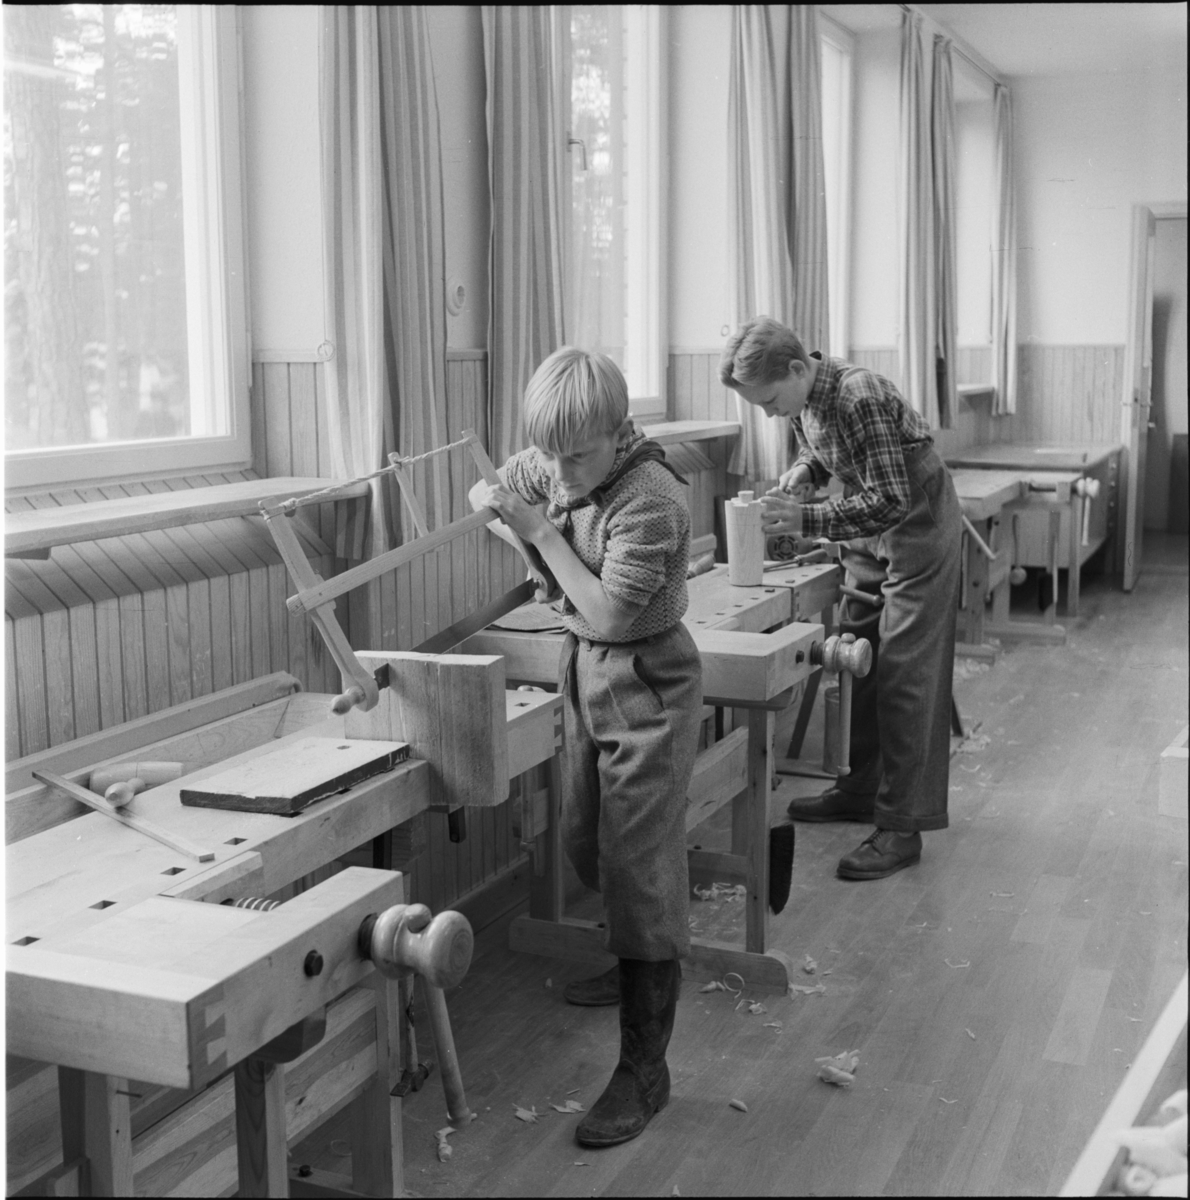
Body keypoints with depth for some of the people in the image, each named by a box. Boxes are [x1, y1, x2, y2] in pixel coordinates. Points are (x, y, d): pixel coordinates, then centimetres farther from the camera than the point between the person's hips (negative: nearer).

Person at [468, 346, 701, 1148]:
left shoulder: (649, 501, -24)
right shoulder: (559, 465, -1)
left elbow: (609, 612, -26)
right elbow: (503, 484, 19)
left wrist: (542, 531, -21)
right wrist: (494, 499, -5)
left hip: (646, 687, -8)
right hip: (586, 670, 8)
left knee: (640, 871, -5)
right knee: (587, 847, 21)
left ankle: (645, 1068, 4)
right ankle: (638, 965, 48)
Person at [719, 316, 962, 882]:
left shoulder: (860, 399, -30)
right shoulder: (804, 399, -3)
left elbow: (892, 501, -30)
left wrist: (807, 520, -34)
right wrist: (802, 471, -7)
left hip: (917, 531, -9)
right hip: (869, 537, 9)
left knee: (904, 678, -9)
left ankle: (902, 826, -4)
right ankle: (861, 790, 26)